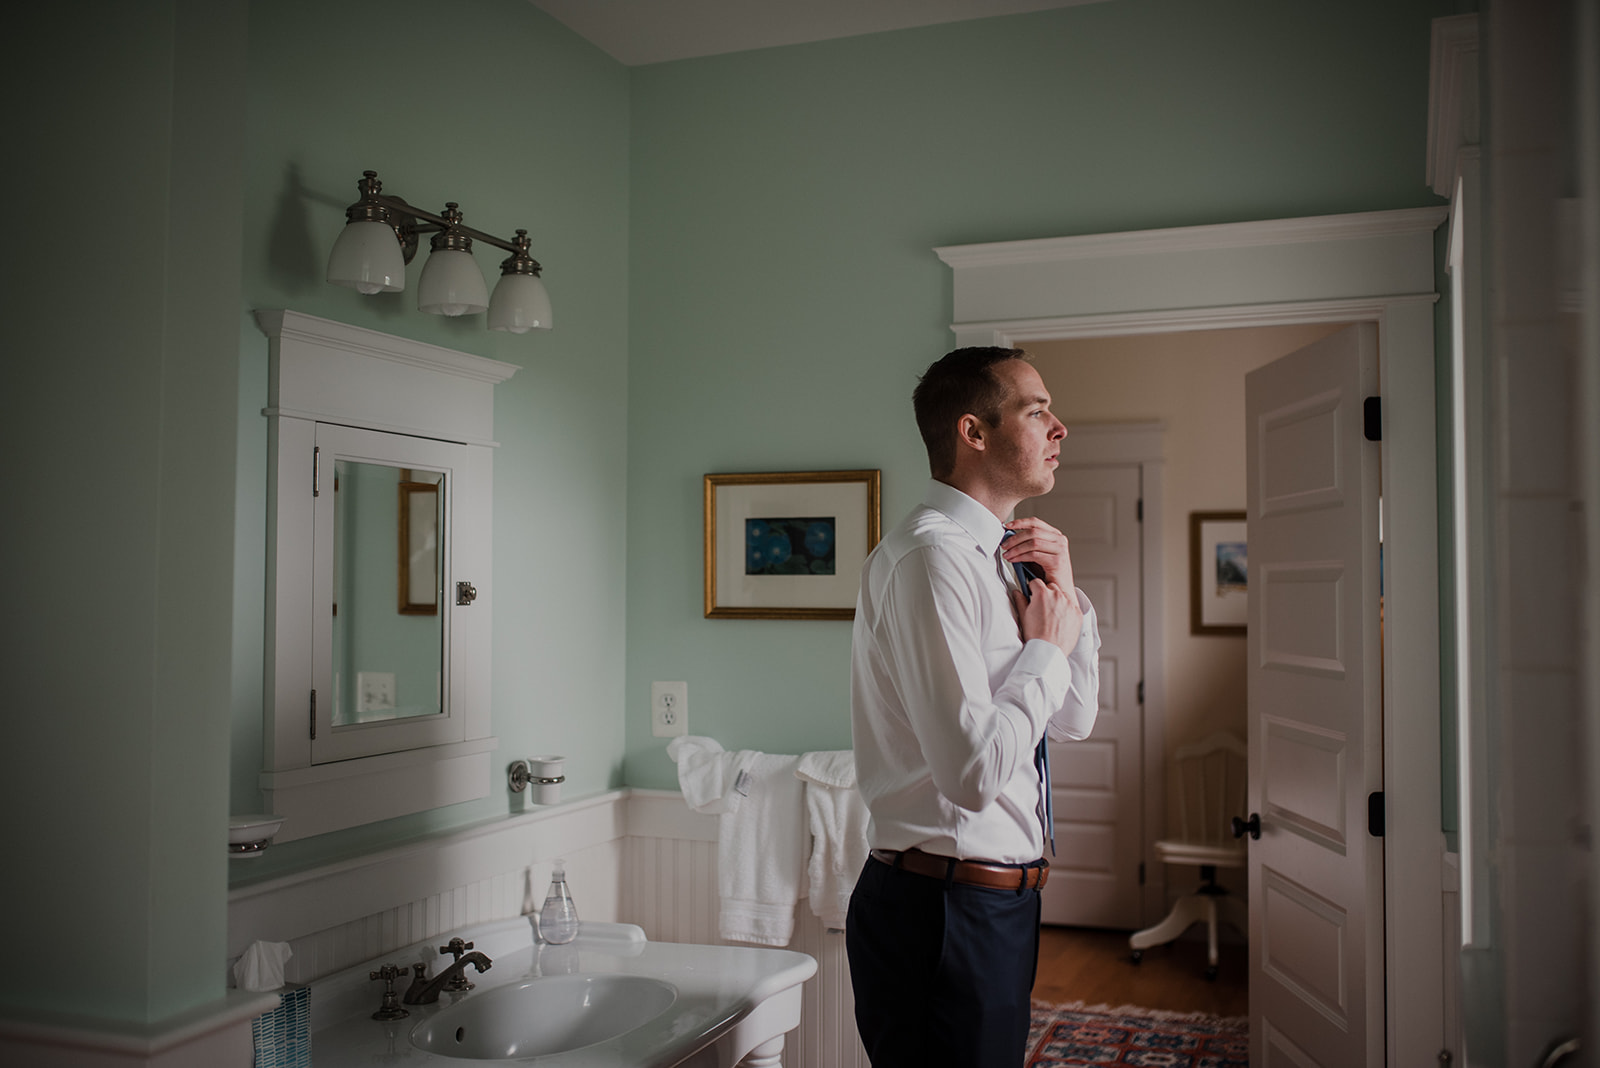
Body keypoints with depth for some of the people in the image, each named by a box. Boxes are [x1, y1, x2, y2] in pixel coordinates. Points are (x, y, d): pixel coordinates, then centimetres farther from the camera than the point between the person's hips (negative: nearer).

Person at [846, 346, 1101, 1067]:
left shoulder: (989, 557, 11)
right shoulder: (931, 556, -20)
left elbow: (1072, 721, 18)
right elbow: (975, 770, -28)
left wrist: (1067, 596, 4)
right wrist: (1048, 645, -14)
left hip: (996, 901, 10)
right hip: (945, 916, -10)